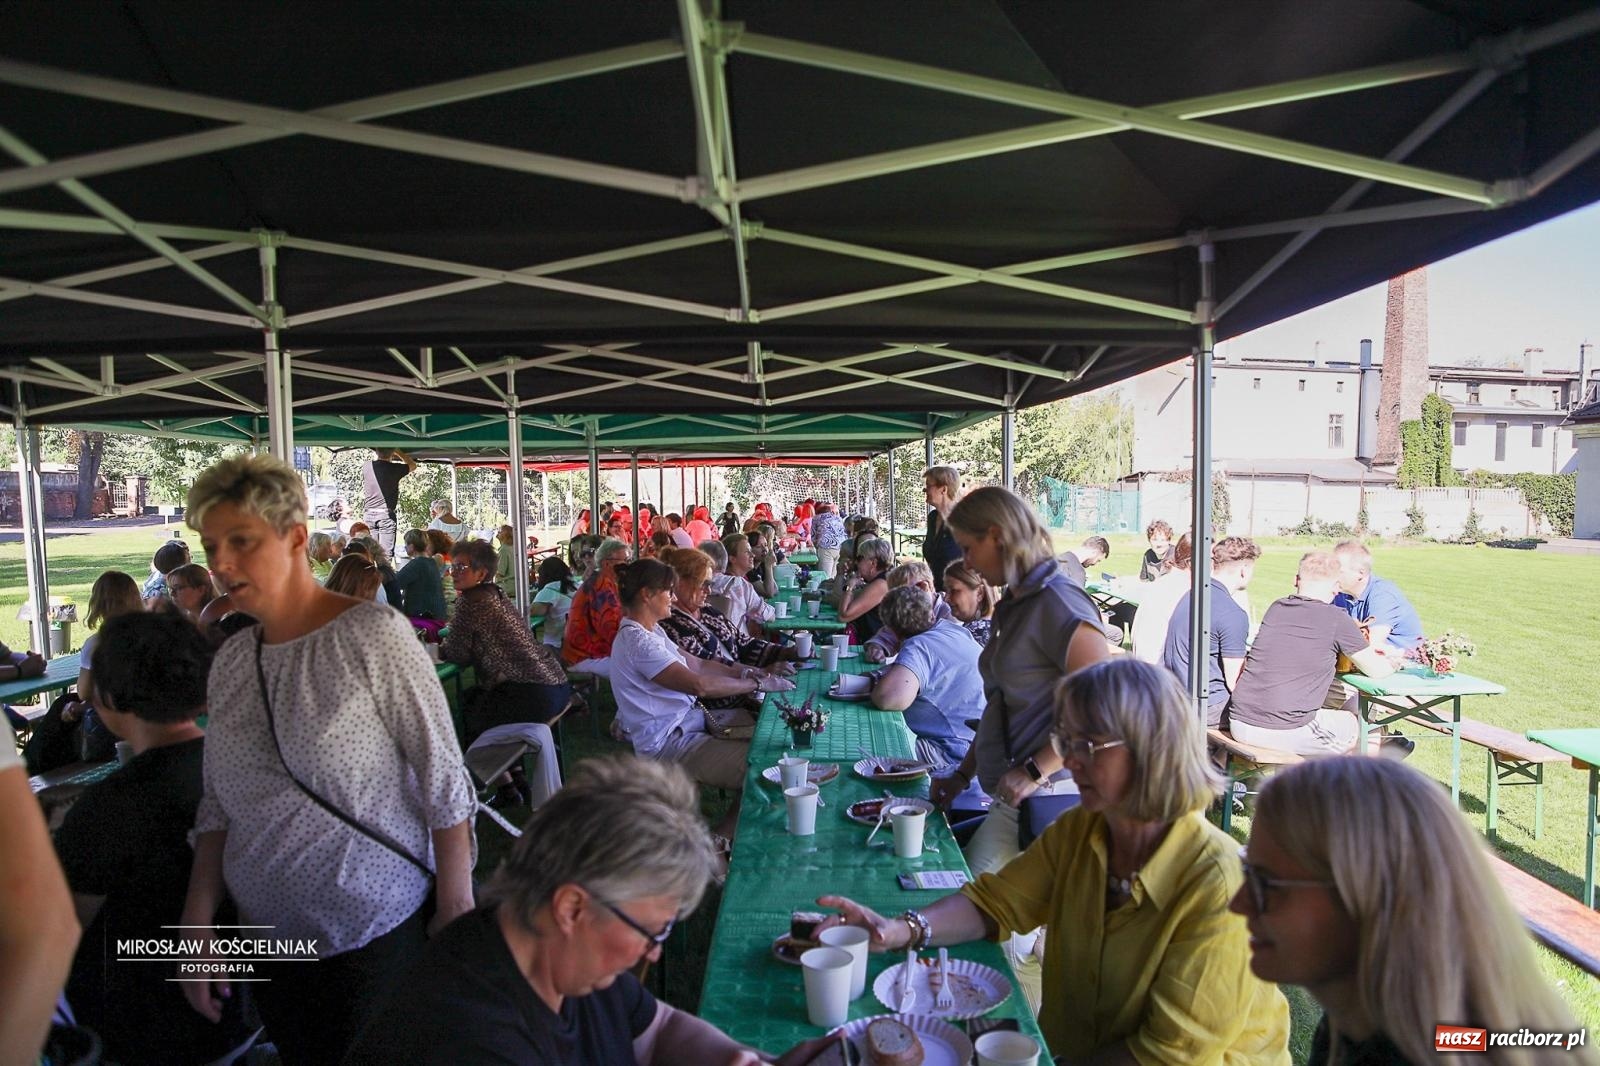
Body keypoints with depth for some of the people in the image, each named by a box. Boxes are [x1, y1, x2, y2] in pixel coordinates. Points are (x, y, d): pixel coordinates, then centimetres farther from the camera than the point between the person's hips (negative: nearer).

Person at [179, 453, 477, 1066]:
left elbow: (444, 783, -15)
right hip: (268, 938, 6)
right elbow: (218, 807, 10)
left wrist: (457, 913, -15)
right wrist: (197, 923, 4)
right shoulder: (230, 660, 3)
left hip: (379, 936, -6)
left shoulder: (371, 635, -16)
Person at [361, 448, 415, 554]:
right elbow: (413, 465, 11)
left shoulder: (366, 467, 3)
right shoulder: (394, 468, -9)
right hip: (386, 514, -4)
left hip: (368, 514, 4)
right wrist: (398, 452, 17)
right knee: (386, 552, -5)